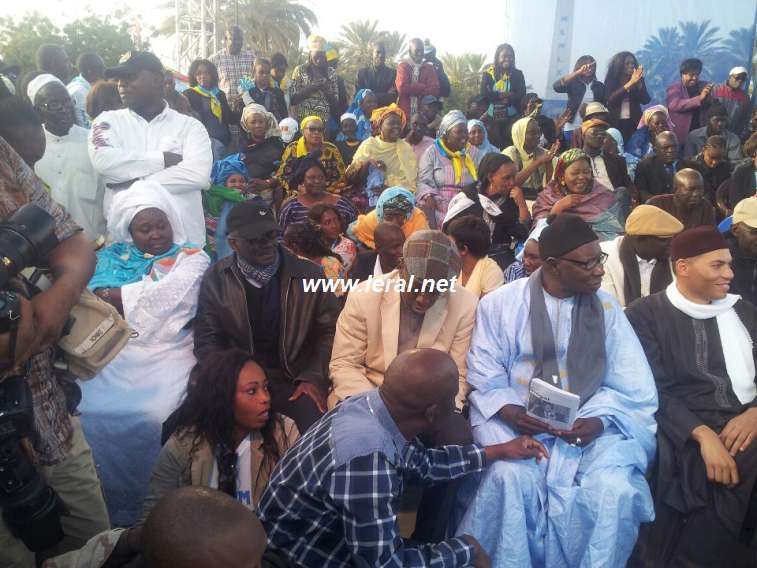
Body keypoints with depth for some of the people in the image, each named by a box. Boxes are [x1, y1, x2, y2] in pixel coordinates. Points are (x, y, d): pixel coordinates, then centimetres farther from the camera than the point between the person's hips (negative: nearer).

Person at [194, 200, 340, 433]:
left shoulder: (309, 274, 0)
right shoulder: (216, 279, 2)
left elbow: (329, 332, 3)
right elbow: (207, 339, 3)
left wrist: (314, 378, -10)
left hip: (295, 382, 0)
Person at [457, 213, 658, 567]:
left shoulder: (607, 309, 8)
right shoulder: (500, 304, 0)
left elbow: (632, 388, 2)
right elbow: (484, 381, -1)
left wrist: (598, 420, -16)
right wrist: (510, 412, -20)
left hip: (591, 426, 2)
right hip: (515, 422, -2)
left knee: (615, 486, -25)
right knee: (512, 478, -30)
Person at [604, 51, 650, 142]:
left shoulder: (639, 80, 8)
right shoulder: (611, 80, 3)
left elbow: (645, 100, -2)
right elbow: (611, 99, -14)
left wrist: (638, 83, -16)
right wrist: (630, 83, -19)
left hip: (634, 123, 1)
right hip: (615, 123, -1)